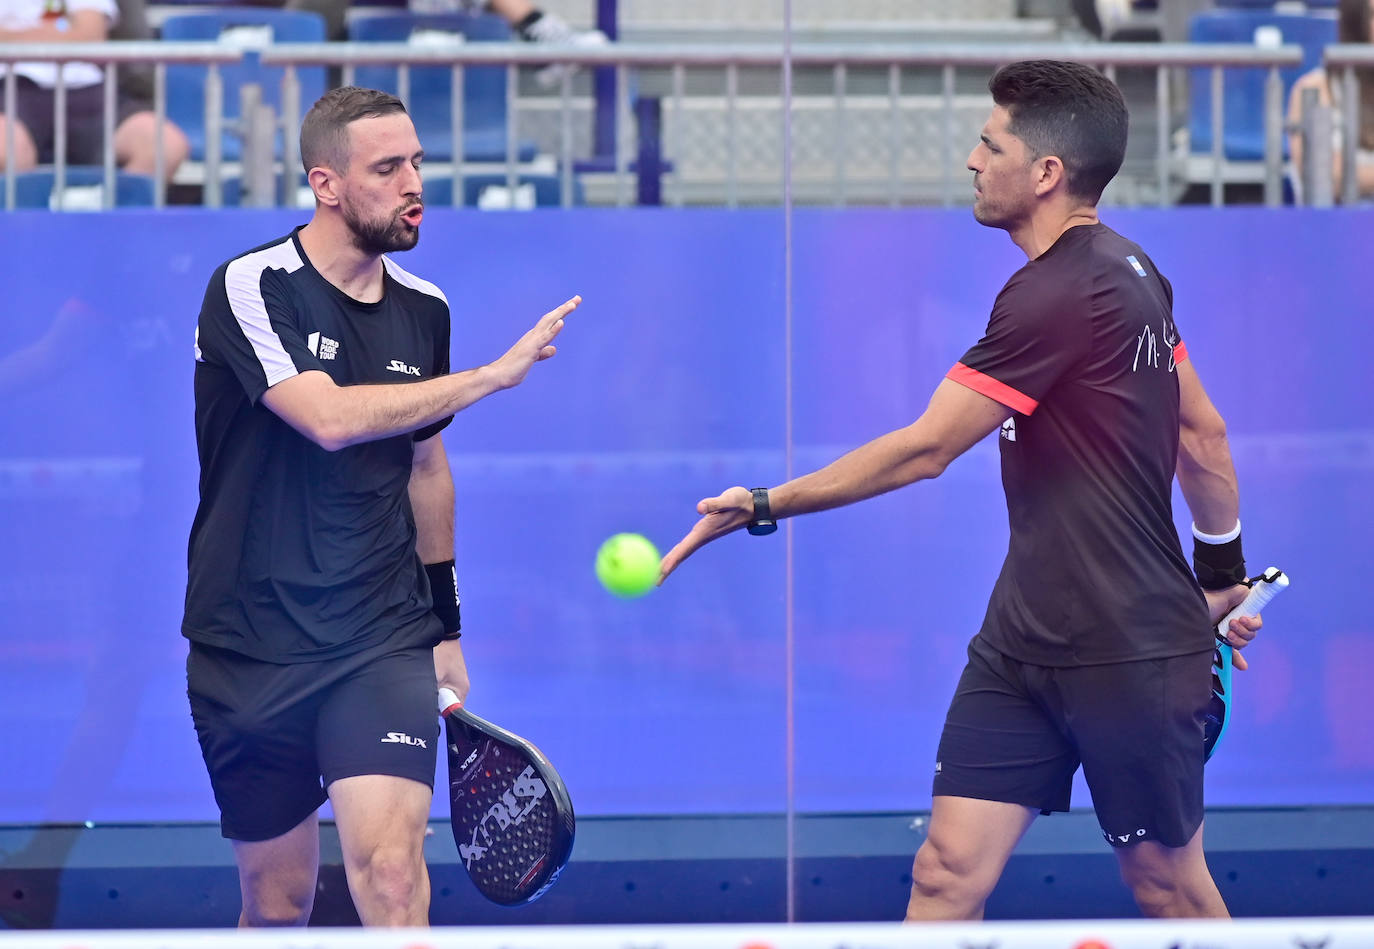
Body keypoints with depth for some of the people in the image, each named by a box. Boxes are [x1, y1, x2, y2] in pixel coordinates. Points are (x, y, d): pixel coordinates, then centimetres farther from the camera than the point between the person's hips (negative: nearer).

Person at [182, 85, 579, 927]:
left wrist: (446, 626, 23)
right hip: (251, 650, -2)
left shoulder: (424, 310, 7)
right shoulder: (252, 288, -10)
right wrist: (494, 374, -23)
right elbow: (329, 417, -26)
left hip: (384, 644, 3)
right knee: (277, 896, 8)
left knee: (391, 869, -19)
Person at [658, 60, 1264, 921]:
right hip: (1024, 644, 9)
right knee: (949, 873, 0)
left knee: (1168, 886, 7)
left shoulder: (1056, 294, -20)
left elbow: (926, 449, -18)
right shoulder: (1131, 274, 9)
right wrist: (1224, 573, 26)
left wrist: (764, 507, -13)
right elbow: (1203, 434, 18)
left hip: (1131, 656, -9)